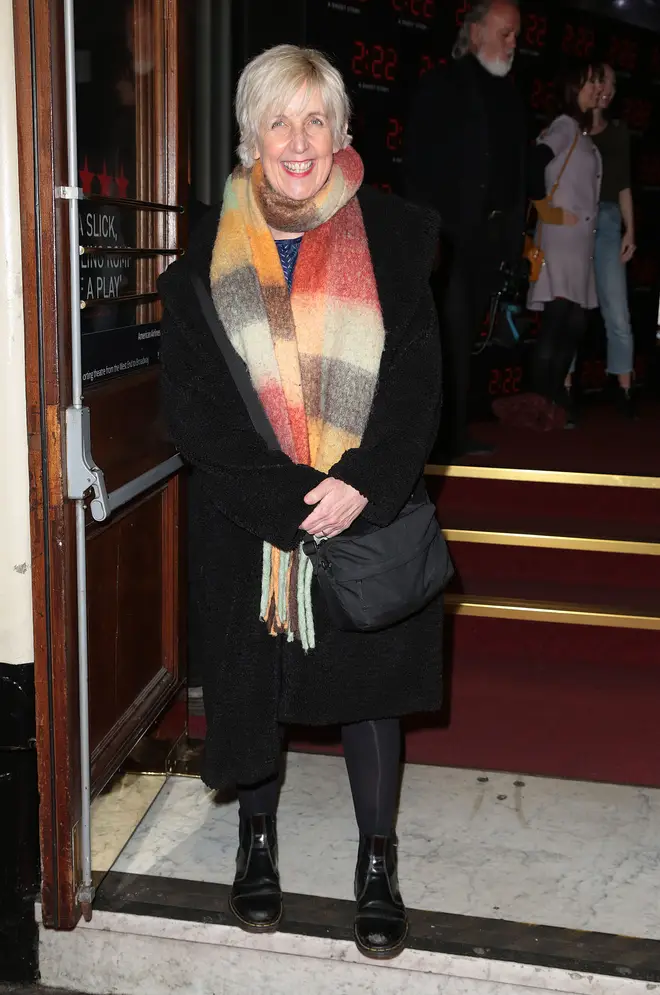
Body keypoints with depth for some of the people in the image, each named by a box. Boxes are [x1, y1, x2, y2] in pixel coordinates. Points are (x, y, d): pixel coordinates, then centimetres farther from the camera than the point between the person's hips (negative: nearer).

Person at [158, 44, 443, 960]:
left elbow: (418, 378, -4)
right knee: (252, 677, 12)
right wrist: (294, 497, -16)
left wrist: (363, 483, -19)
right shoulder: (209, 253, 0)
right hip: (246, 522, 1)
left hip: (370, 515, 0)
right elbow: (193, 401, -6)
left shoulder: (391, 239, 0)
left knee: (371, 675, 9)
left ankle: (378, 860, 27)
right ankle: (257, 837, 36)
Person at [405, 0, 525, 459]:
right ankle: (450, 435, 0)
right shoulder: (445, 84, -1)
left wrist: (516, 230, 8)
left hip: (495, 234, 6)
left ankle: (453, 430, 15)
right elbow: (421, 159, -8)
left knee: (465, 335, 9)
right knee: (452, 336, -5)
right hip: (454, 232, -6)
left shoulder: (510, 92, 17)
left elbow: (517, 165, 17)